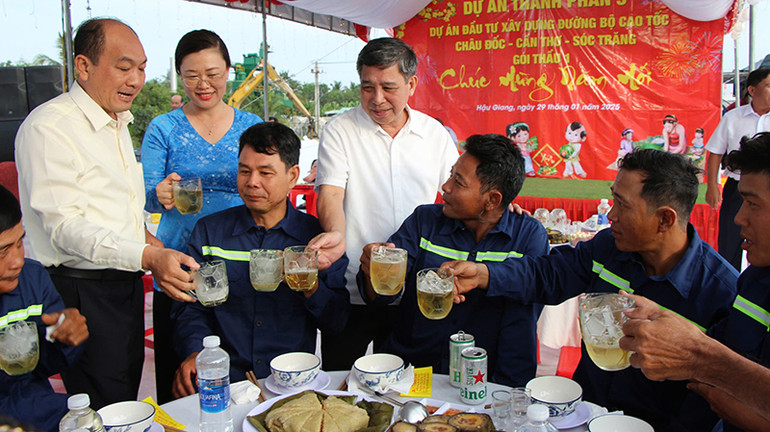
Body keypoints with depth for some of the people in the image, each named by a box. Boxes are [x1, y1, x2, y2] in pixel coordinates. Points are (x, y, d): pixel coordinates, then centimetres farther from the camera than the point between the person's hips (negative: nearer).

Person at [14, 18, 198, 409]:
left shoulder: (117, 123, 15)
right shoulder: (47, 127, -15)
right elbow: (63, 225, -23)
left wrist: (146, 238, 7)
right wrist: (147, 256, -34)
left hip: (126, 284, 9)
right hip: (82, 292, -9)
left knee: (129, 392, 17)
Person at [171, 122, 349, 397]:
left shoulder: (317, 235, 5)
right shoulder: (208, 231, 9)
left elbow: (337, 323, 4)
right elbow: (190, 307, 8)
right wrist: (195, 352, -12)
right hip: (225, 382, 2)